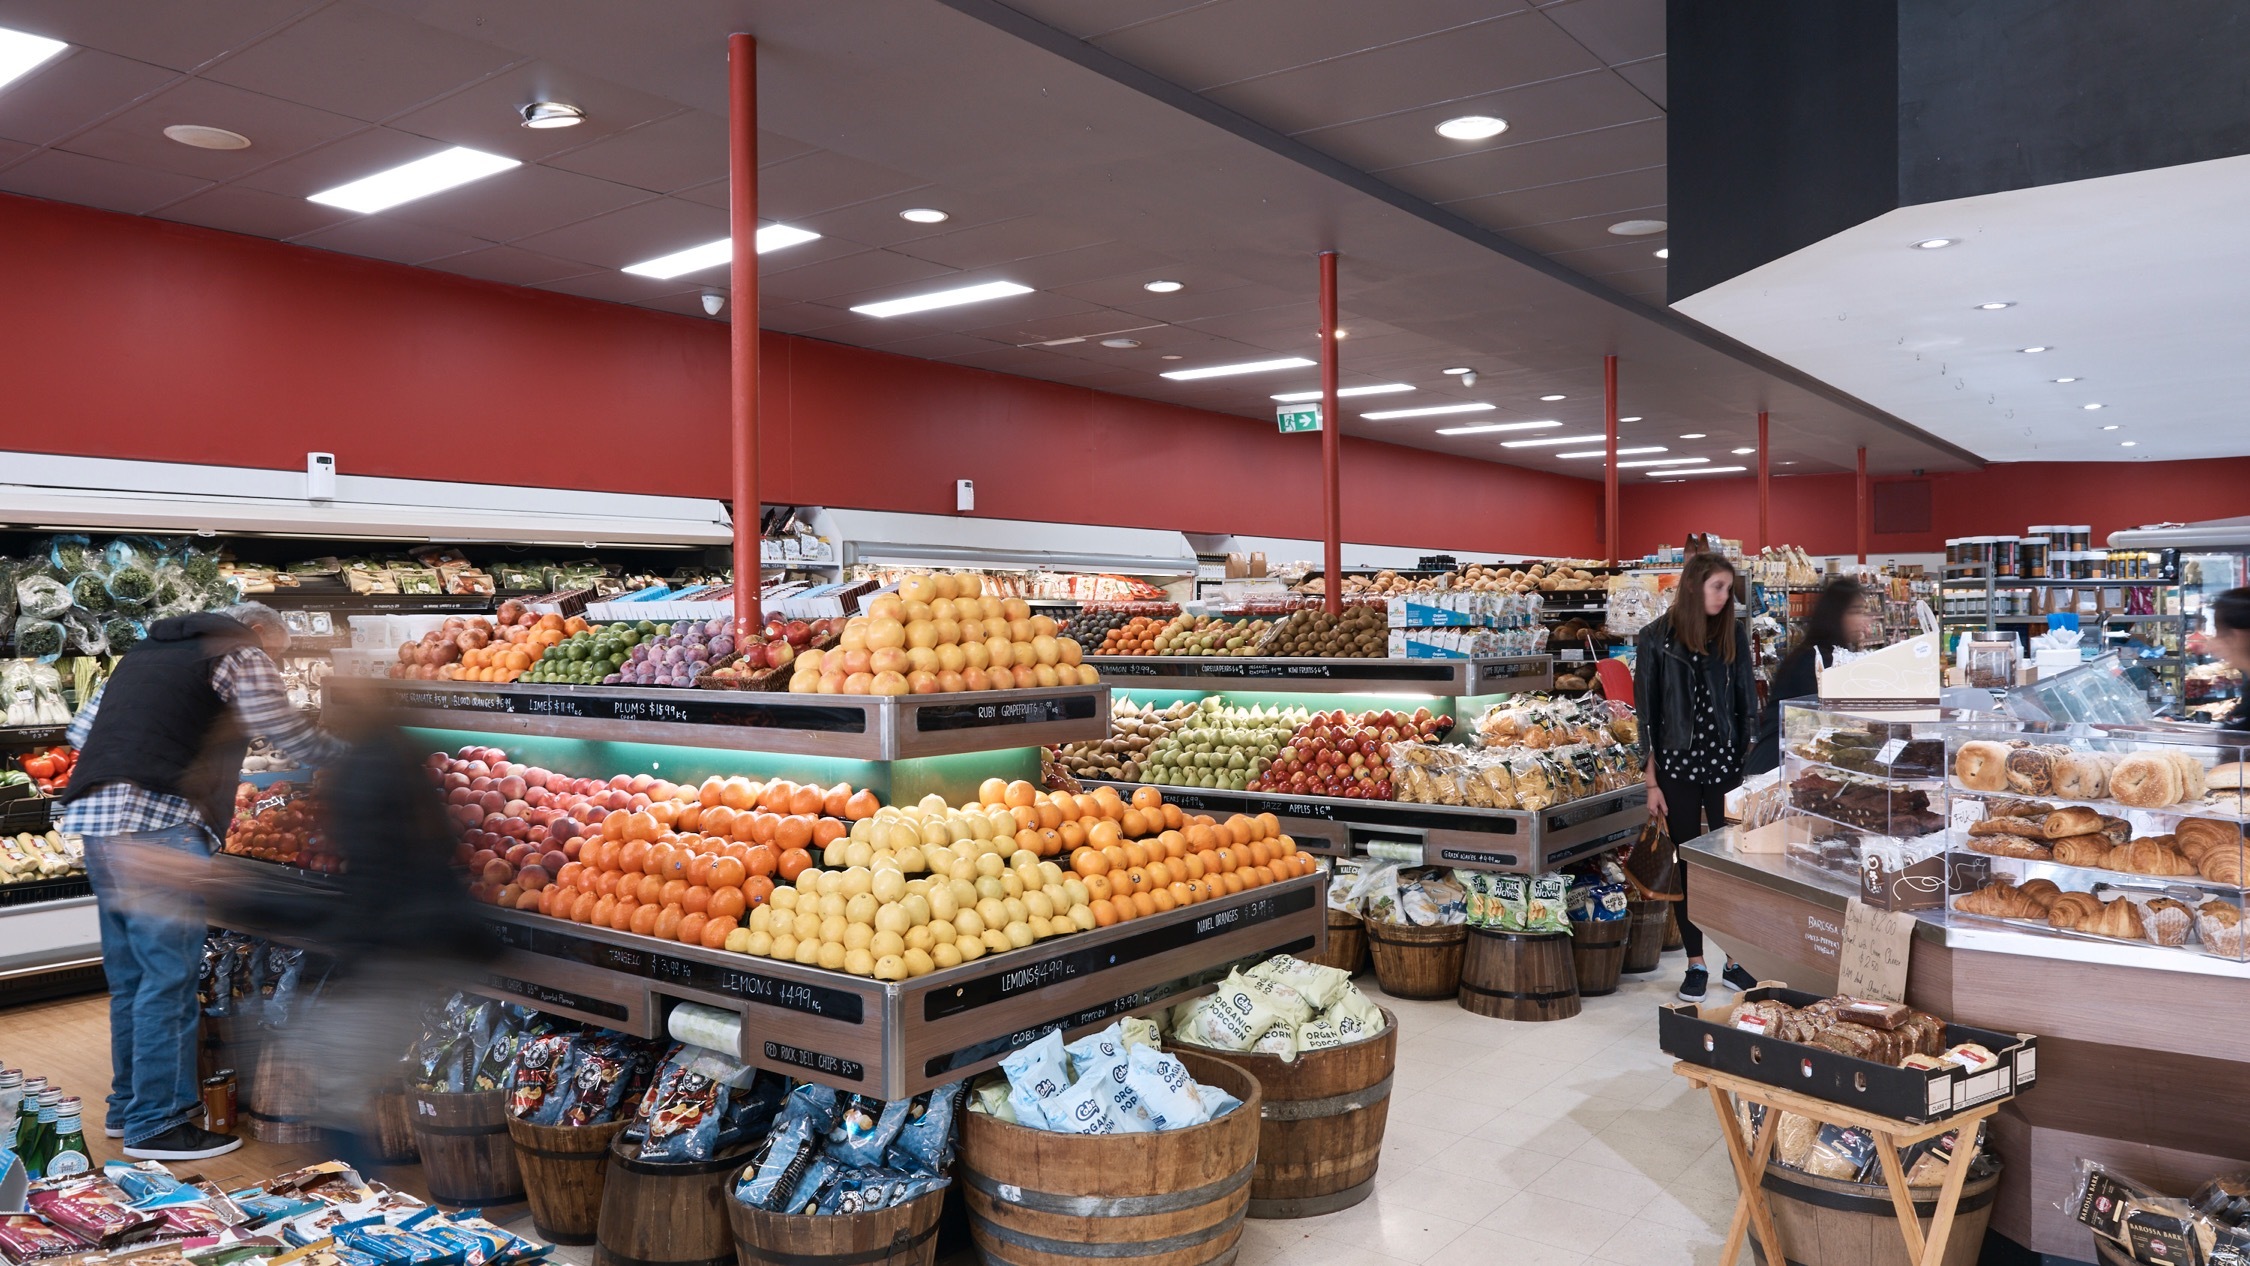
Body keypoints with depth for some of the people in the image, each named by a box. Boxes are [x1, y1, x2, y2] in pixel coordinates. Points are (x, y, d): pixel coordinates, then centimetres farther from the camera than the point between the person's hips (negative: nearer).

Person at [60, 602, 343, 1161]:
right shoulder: (240, 654, 1)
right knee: (169, 975, -5)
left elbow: (81, 730, 24)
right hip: (157, 824, -9)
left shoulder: (145, 651, 25)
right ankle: (156, 1124, -1)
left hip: (94, 815, 9)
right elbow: (292, 737, -3)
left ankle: (129, 1105, 26)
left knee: (131, 973, 16)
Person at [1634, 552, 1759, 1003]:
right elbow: (1647, 711, -2)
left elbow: (1745, 702, 8)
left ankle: (1735, 962, 16)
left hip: (1724, 763, 2)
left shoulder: (1733, 634, 3)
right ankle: (1696, 965, 17)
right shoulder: (1657, 637, -3)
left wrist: (1750, 765, 4)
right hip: (1677, 765, -1)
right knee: (1689, 864, 7)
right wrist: (1652, 781, -3)